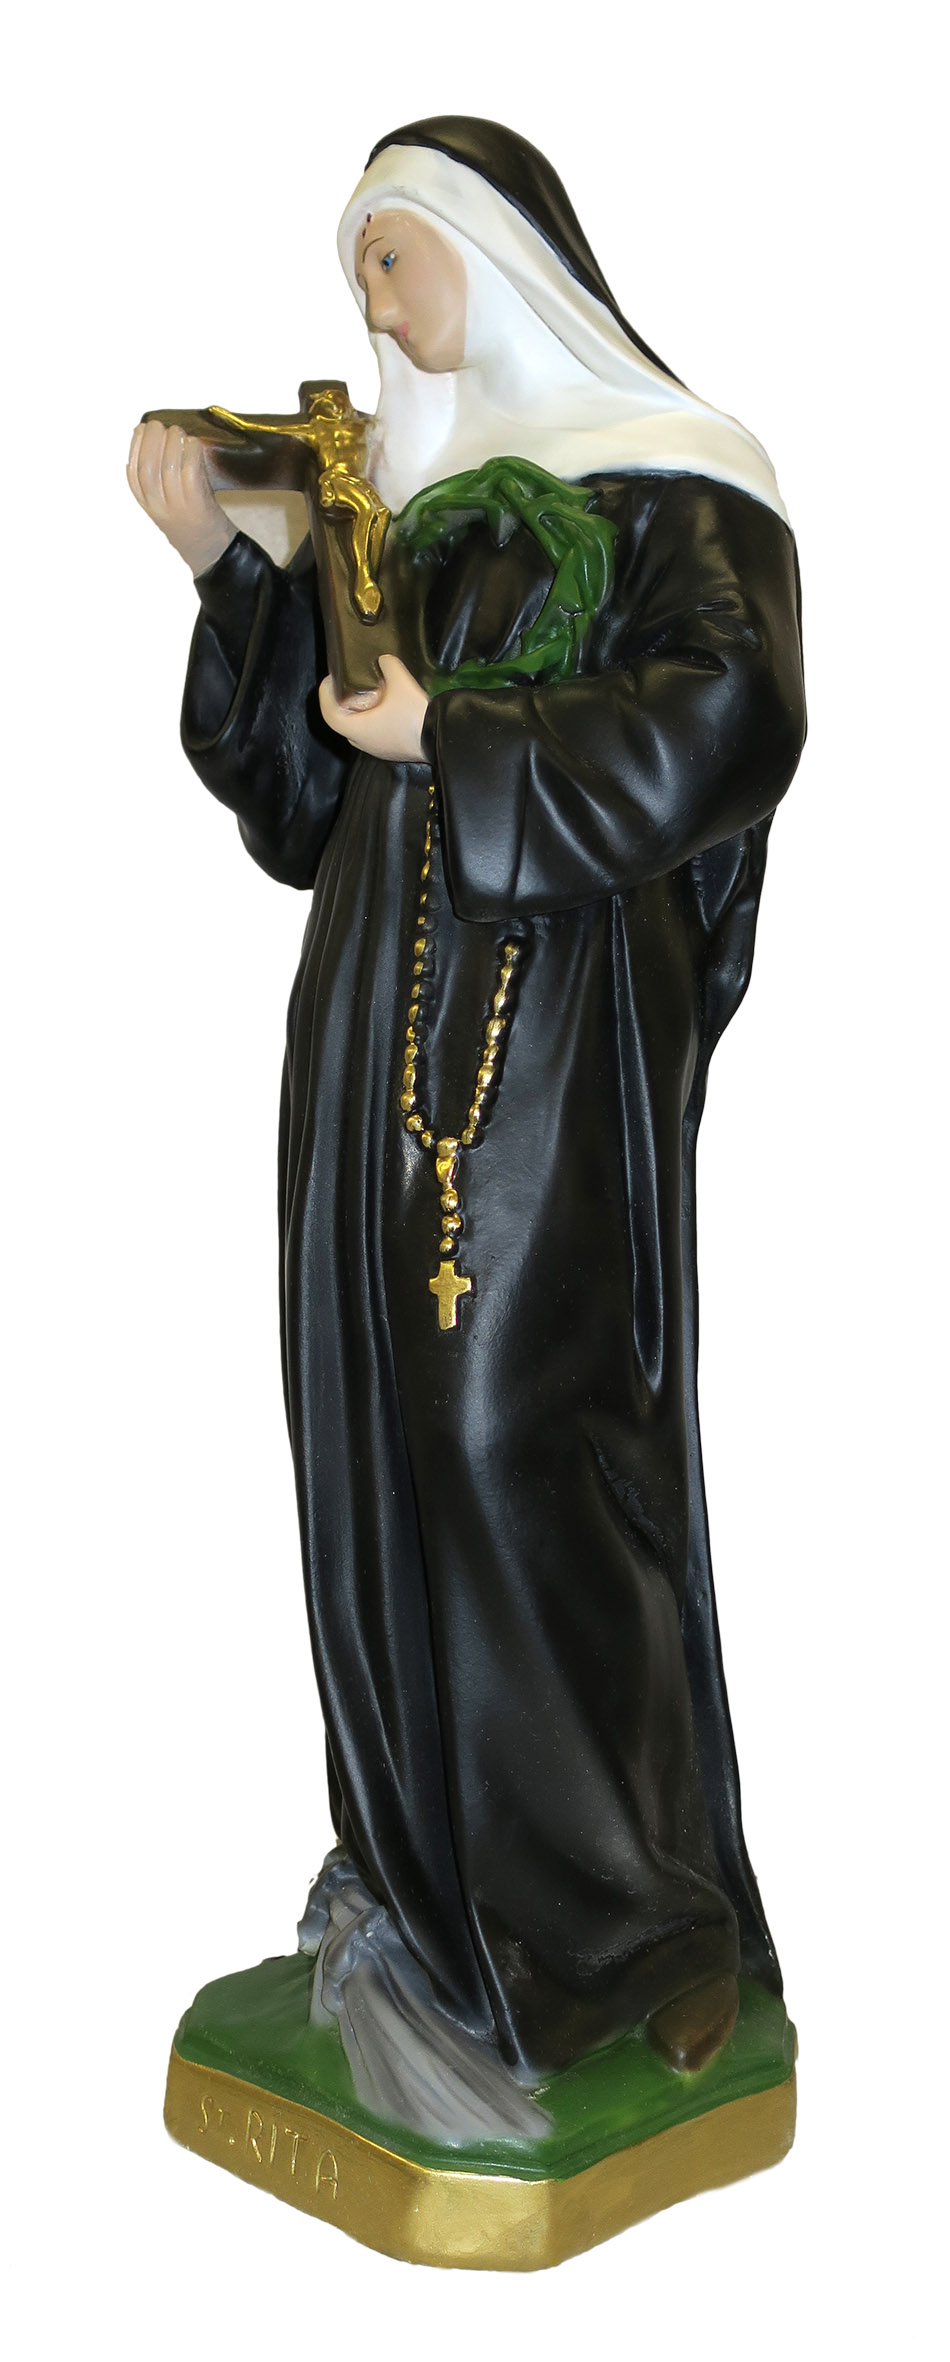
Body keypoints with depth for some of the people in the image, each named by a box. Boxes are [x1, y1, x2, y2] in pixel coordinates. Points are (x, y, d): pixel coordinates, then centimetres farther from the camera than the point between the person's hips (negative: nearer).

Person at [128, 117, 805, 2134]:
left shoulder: (669, 484, 1)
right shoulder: (396, 499, 19)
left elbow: (729, 722, -16)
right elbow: (302, 807, 16)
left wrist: (457, 739, -11)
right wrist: (226, 570, 6)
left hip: (558, 1022, -6)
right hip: (382, 1022, 7)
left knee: (521, 1433, -9)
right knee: (380, 1423, 5)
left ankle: (625, 1911, 4)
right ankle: (424, 1864, 18)